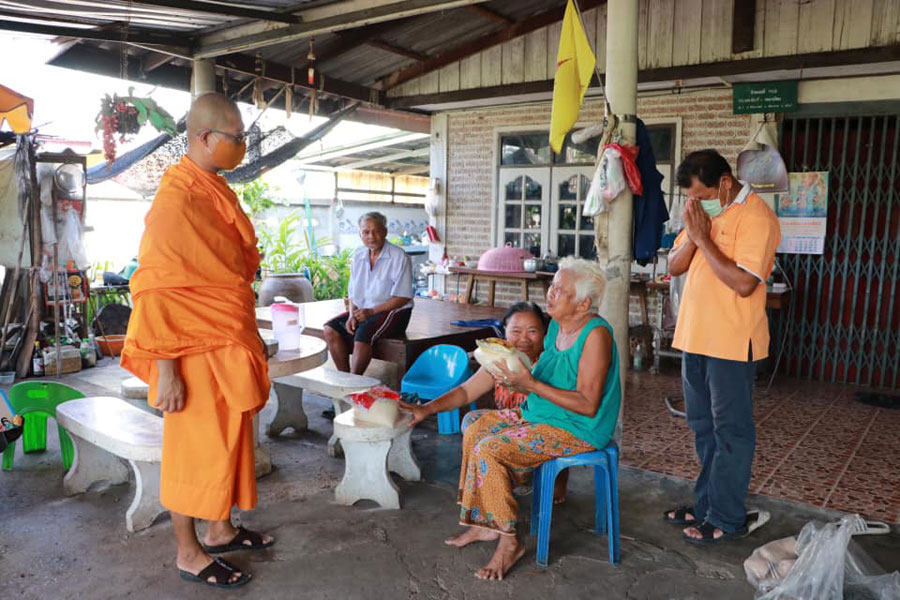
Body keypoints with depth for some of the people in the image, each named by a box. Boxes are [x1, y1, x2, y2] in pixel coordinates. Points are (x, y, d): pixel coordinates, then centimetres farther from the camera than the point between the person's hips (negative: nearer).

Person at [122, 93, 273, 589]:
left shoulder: (216, 194, 9)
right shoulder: (176, 200, -19)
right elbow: (154, 292, -20)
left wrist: (250, 338, 18)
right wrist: (165, 370, -19)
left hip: (229, 345, 8)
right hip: (197, 353, -8)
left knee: (227, 441, 18)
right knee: (196, 449, 6)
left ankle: (221, 530, 36)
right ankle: (189, 554, 24)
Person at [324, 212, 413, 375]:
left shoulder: (399, 257, -10)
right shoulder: (358, 256, 11)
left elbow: (403, 297, -14)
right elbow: (353, 293, 14)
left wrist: (372, 311, -20)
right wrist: (352, 314, -6)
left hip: (392, 312, -7)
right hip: (362, 311, 7)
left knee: (363, 333, -32)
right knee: (331, 329, -14)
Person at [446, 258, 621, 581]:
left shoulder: (595, 335, -22)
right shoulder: (556, 325, 5)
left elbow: (588, 405, -25)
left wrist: (530, 384, -26)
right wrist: (515, 376, -8)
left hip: (577, 429, -9)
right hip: (540, 414, 10)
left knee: (489, 450, -20)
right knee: (474, 431, 5)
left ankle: (509, 541, -4)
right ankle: (485, 523, 15)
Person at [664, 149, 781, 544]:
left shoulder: (755, 217, -15)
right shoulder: (705, 212, 11)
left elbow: (743, 282, -25)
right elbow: (674, 266, 9)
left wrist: (703, 237, -19)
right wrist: (692, 235, -9)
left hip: (732, 342, -8)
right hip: (696, 336, 9)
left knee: (731, 430, 2)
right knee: (703, 427, 17)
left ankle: (727, 519, 13)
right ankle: (706, 504, 30)